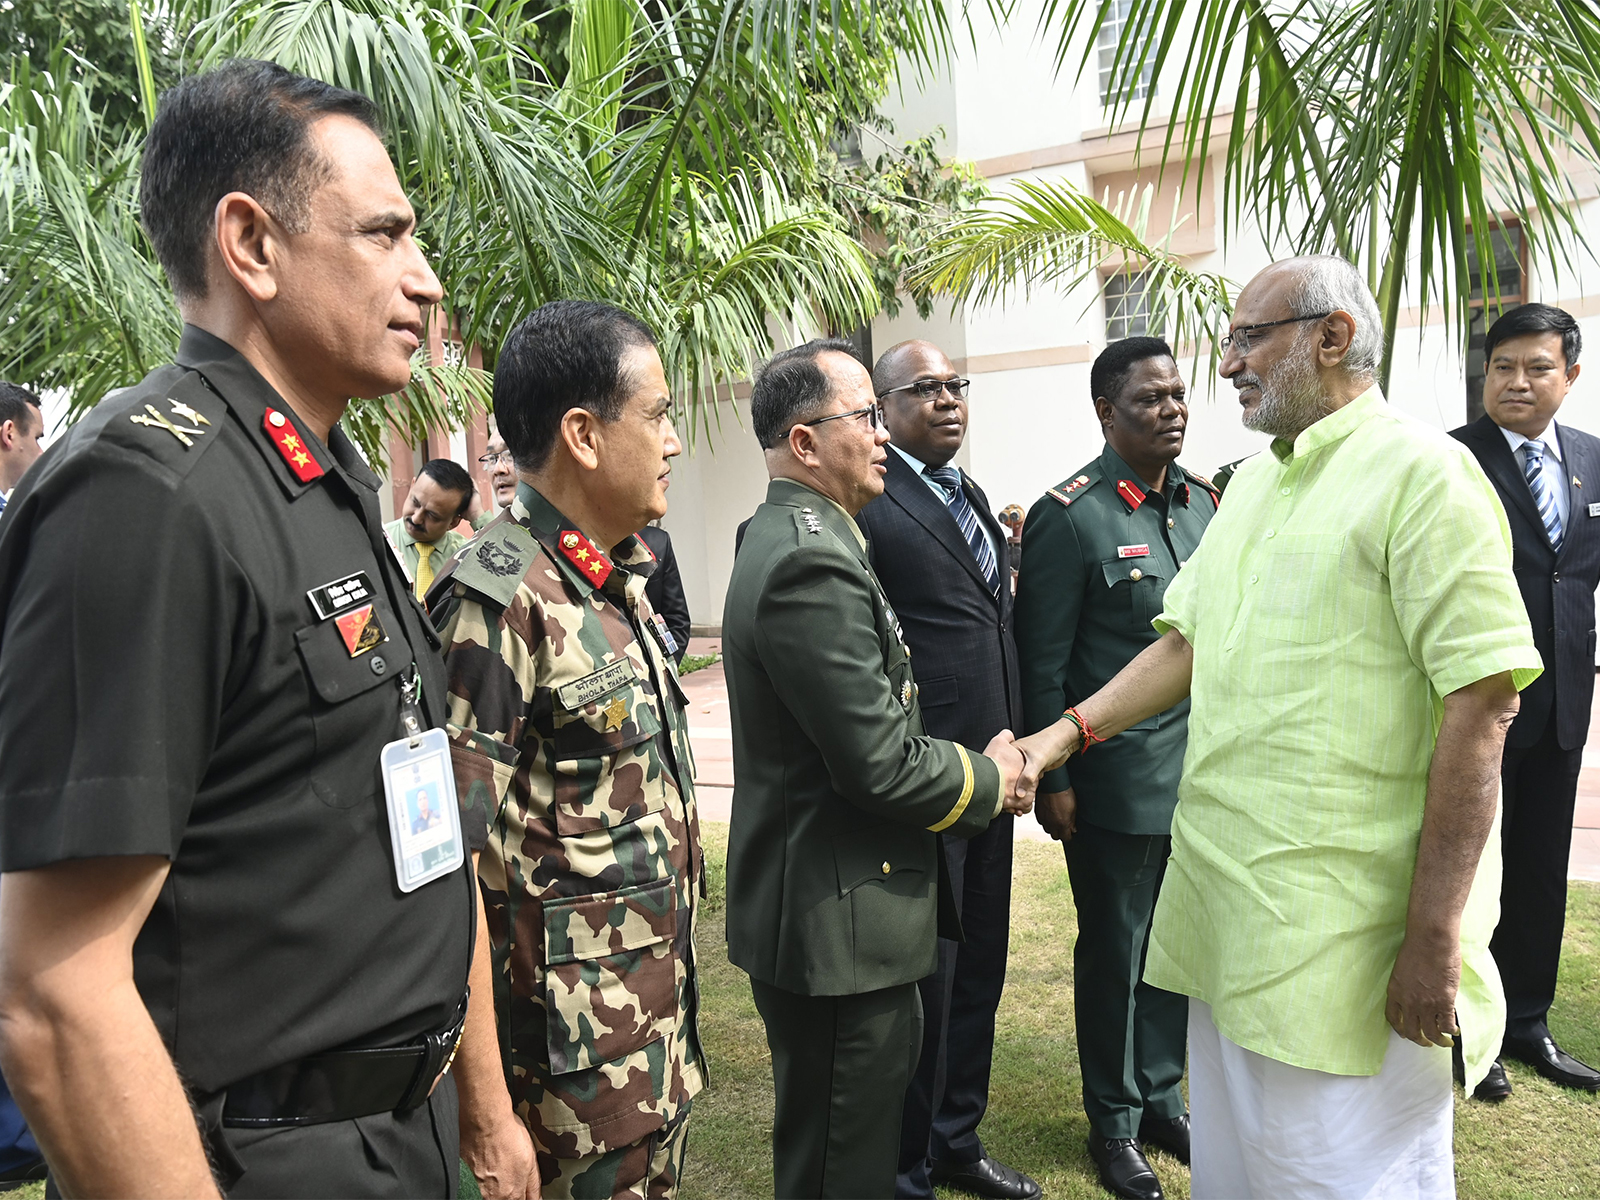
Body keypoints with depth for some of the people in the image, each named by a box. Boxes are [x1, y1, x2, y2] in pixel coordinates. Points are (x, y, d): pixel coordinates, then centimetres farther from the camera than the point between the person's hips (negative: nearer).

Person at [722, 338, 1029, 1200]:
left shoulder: (788, 538, 10)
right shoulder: (811, 563, -23)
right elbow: (881, 765, -24)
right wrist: (987, 779, -7)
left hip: (818, 905, 10)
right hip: (835, 923, -10)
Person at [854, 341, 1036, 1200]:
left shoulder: (970, 494, 15)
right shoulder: (865, 501, -13)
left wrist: (1017, 746, 12)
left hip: (988, 767, 8)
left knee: (979, 968, 19)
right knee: (923, 977, 5)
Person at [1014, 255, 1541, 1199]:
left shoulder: (1422, 473, -12)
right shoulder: (1252, 486, 13)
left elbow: (1482, 704, -17)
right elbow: (1187, 647, 15)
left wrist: (1433, 940, -18)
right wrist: (1061, 737, 2)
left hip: (1350, 938, -7)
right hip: (1226, 910, 8)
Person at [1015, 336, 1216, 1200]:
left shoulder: (1205, 503, 8)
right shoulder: (1068, 517, -11)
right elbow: (1042, 665, -10)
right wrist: (1055, 782, -10)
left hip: (1204, 772, 6)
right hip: (1119, 781, -5)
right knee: (1114, 953, 9)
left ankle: (1161, 1097, 35)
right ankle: (1114, 1123, 28)